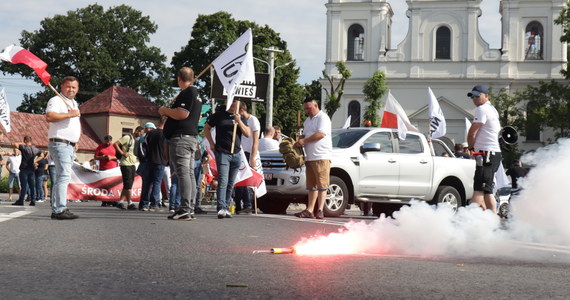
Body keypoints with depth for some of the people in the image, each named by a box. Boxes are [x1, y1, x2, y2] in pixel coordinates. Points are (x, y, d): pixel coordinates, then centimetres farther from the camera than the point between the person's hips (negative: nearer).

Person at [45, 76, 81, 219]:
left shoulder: (74, 103, 23)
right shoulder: (56, 100, -7)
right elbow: (49, 116, -26)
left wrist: (76, 141, 24)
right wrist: (69, 114, -24)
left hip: (70, 146, 10)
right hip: (60, 144, -10)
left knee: (62, 177, 11)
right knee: (64, 176, -18)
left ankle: (56, 209, 14)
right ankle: (60, 210, -22)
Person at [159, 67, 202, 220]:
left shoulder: (187, 93, -11)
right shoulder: (196, 94, 21)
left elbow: (182, 114, -22)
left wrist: (165, 111, -5)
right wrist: (169, 113, 29)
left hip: (181, 137, -10)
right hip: (192, 137, 11)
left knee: (183, 173, -13)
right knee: (189, 173, 9)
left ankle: (185, 209, -18)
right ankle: (190, 209, 11)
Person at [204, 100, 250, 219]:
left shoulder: (242, 118, 13)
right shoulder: (219, 115, 3)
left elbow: (247, 134, 3)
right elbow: (206, 128, 11)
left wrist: (239, 121, -10)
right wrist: (212, 144, 1)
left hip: (236, 154, 4)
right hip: (222, 153, -4)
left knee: (231, 183, 8)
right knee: (223, 181, -15)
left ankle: (226, 207, 17)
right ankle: (221, 208, -22)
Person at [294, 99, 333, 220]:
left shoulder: (323, 118, -5)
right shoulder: (307, 120, 24)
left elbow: (321, 134, -17)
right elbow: (305, 135, 31)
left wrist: (304, 140, -13)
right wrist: (299, 140, 8)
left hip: (322, 156, -9)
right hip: (310, 157, 9)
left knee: (322, 185, -8)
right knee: (311, 186, 8)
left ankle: (320, 210, -11)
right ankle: (309, 210, 7)